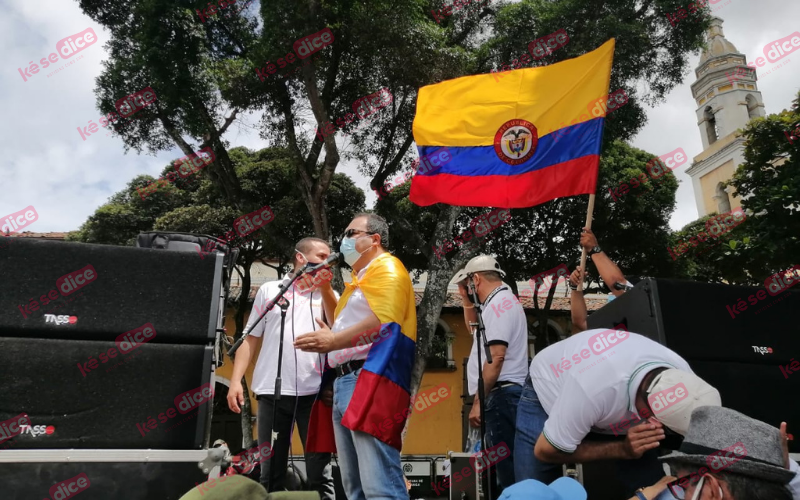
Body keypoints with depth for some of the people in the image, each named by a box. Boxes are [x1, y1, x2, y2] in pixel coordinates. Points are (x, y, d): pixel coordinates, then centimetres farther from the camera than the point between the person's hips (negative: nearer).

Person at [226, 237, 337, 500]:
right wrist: (236, 380, 1)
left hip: (314, 392, 0)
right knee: (271, 472, 9)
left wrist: (325, 288, -9)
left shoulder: (329, 295, 13)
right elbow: (250, 338, 10)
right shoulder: (270, 289, 11)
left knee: (320, 472, 2)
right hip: (272, 391, 0)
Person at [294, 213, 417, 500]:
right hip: (346, 382, 10)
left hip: (372, 380, -10)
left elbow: (385, 322, -15)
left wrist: (334, 341, -18)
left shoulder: (386, 267, 0)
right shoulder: (361, 277, 29)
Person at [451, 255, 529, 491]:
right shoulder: (502, 302, 21)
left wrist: (478, 401, -19)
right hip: (506, 394, 11)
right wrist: (466, 299, 23)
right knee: (506, 463, 11)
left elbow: (496, 357, -20)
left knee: (507, 466, -11)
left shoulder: (497, 303, -11)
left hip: (502, 394, -11)